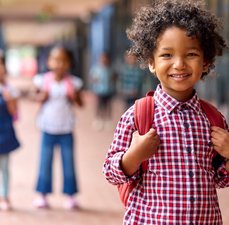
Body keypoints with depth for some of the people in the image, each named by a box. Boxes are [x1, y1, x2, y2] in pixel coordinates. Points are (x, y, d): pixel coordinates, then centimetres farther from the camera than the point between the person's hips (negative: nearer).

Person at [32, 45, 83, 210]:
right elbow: (39, 99, 5)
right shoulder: (44, 80, -3)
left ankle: (70, 195, 14)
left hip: (66, 129, 0)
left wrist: (75, 97, -21)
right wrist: (42, 96, -16)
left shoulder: (72, 82, -4)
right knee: (45, 161, 6)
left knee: (68, 162, 5)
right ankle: (43, 195, 15)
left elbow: (80, 103, -1)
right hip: (48, 128, 0)